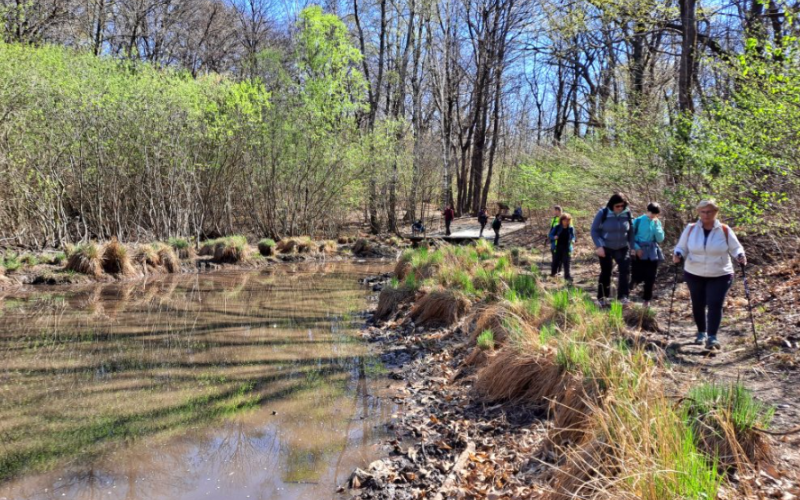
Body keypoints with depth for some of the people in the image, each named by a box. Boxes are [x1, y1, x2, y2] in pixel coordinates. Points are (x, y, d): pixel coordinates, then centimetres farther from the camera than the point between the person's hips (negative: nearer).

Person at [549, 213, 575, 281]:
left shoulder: (571, 228, -1)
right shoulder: (557, 227, -4)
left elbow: (573, 237, 11)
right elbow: (551, 235, 1)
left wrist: (572, 240, -11)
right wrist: (554, 237, -20)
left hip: (567, 248, 0)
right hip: (558, 247, 0)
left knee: (566, 262, -1)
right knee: (556, 261, 8)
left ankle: (567, 275, 6)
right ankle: (553, 272, 29)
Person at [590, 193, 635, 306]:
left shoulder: (627, 214, -5)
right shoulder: (603, 213, -14)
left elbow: (631, 231, 6)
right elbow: (594, 230, -9)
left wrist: (631, 246, 1)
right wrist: (599, 246, -17)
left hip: (622, 248, 2)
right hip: (606, 248, -2)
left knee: (625, 270, -14)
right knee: (606, 272, 6)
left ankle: (623, 296, -9)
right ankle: (602, 298, 19)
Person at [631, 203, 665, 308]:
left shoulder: (657, 223, 5)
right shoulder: (639, 220, -7)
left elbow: (660, 239, -1)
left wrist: (656, 226, -11)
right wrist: (636, 248, -15)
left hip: (652, 254, 3)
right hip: (639, 252, -3)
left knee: (650, 278, 4)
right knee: (638, 277, -5)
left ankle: (646, 299, 17)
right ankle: (633, 281, 31)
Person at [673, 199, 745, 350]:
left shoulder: (725, 230, -5)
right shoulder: (690, 229, -2)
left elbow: (735, 248, 2)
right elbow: (681, 247, 4)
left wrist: (740, 256, -19)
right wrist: (677, 255, -18)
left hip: (720, 275, -2)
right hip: (694, 274, 2)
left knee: (715, 305, -12)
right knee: (698, 305, 12)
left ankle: (712, 337, -12)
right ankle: (701, 332, 31)